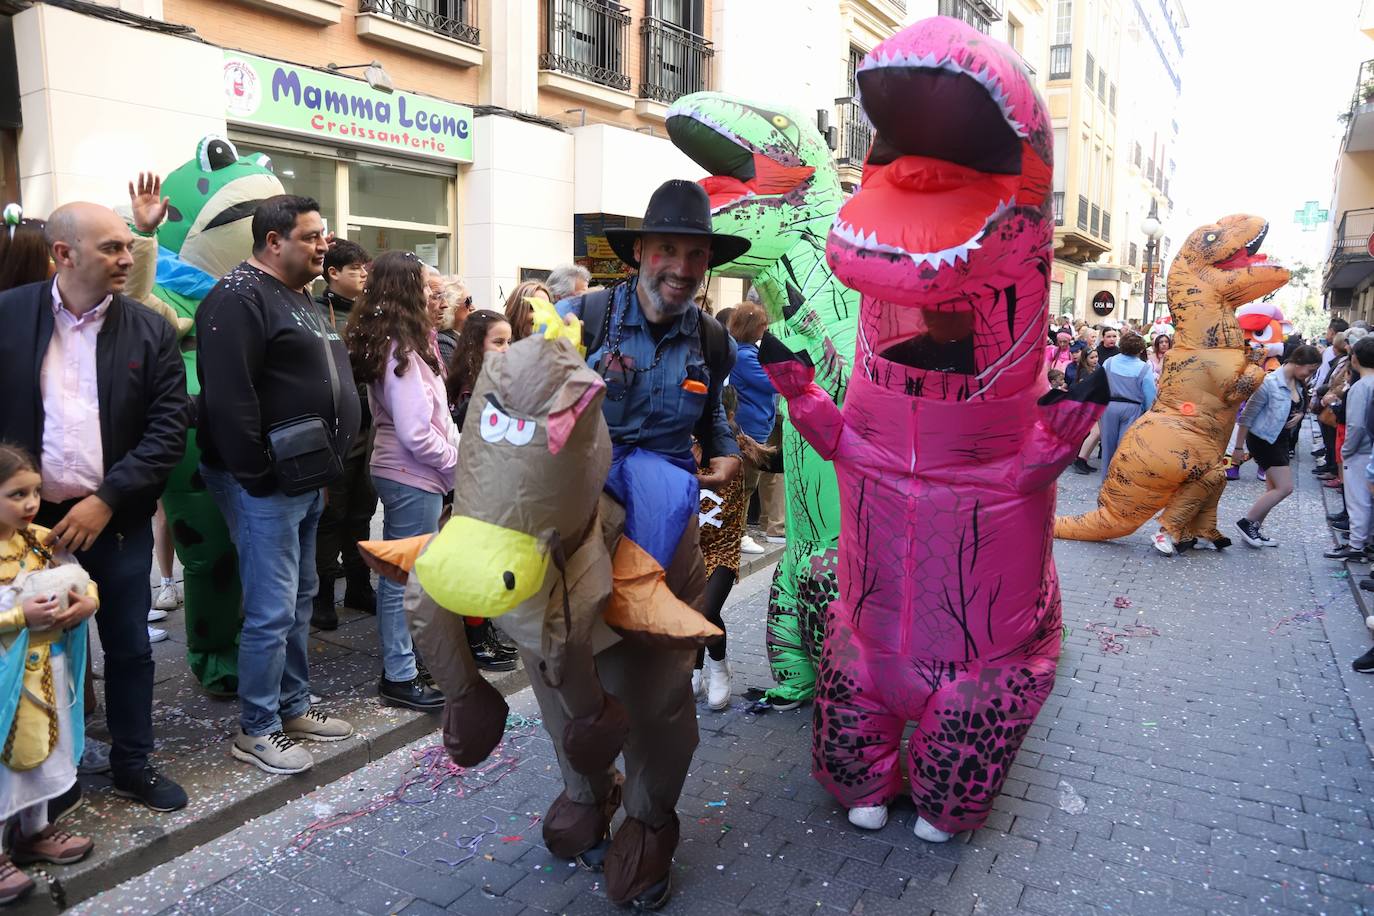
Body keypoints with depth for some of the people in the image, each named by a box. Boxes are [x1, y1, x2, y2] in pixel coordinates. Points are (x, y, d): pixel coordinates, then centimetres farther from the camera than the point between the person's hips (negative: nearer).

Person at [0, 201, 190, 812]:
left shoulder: (151, 332, -2)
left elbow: (169, 431, -6)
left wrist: (106, 501, -14)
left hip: (116, 519, 0)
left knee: (129, 647, 11)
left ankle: (133, 764, 29)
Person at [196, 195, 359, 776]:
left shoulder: (300, 297, 17)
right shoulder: (238, 299, -14)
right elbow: (229, 399, -23)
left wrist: (324, 467, 18)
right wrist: (260, 477, -20)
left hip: (305, 481, 10)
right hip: (266, 485, -10)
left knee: (300, 600, 17)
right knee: (272, 611, -3)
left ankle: (293, 708, 30)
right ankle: (256, 732, 13)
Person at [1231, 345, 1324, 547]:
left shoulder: (1297, 383, 1)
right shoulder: (1270, 382, -22)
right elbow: (1247, 416, -18)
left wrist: (1299, 415, -5)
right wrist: (1239, 448, -15)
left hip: (1280, 437, 8)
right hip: (1262, 439, -8)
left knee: (1274, 488, 10)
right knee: (1285, 487, -10)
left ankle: (1253, 530, 19)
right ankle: (1246, 523, 2)